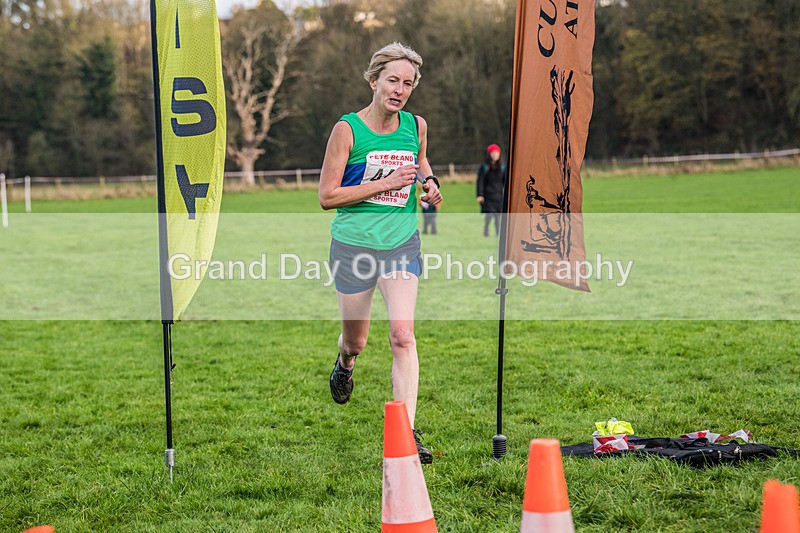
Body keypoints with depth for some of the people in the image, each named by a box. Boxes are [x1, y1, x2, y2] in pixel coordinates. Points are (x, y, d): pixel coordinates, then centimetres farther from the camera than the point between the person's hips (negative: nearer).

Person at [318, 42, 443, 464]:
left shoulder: (416, 126, 3)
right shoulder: (347, 129, -10)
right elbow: (327, 196, -12)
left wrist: (430, 184, 1)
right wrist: (384, 184, -20)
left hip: (402, 243, 2)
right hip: (355, 244, -2)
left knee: (402, 334, -14)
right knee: (356, 340, 12)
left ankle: (406, 432, -13)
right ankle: (345, 363, 52)